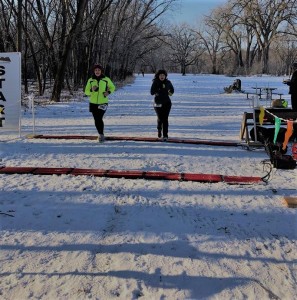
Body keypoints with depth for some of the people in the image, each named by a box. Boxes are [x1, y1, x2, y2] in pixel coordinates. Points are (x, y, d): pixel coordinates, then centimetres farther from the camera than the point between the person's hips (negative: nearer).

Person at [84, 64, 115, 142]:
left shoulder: (106, 79, 0)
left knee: (99, 118, -18)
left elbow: (112, 87, 14)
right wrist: (92, 90, -15)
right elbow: (86, 91, 6)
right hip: (93, 103, 3)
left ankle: (101, 134, -5)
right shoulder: (90, 80, 4)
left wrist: (108, 92, -6)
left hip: (103, 103, -3)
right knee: (96, 120, 8)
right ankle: (100, 134, 28)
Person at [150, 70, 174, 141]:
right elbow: (152, 92, -14)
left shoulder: (168, 82, 2)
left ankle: (165, 135, -4)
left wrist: (170, 92, 1)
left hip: (167, 103, 1)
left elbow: (172, 90, 20)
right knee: (160, 118, 2)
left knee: (165, 119, -7)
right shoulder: (155, 83, -5)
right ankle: (159, 129, 36)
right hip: (158, 103, -1)